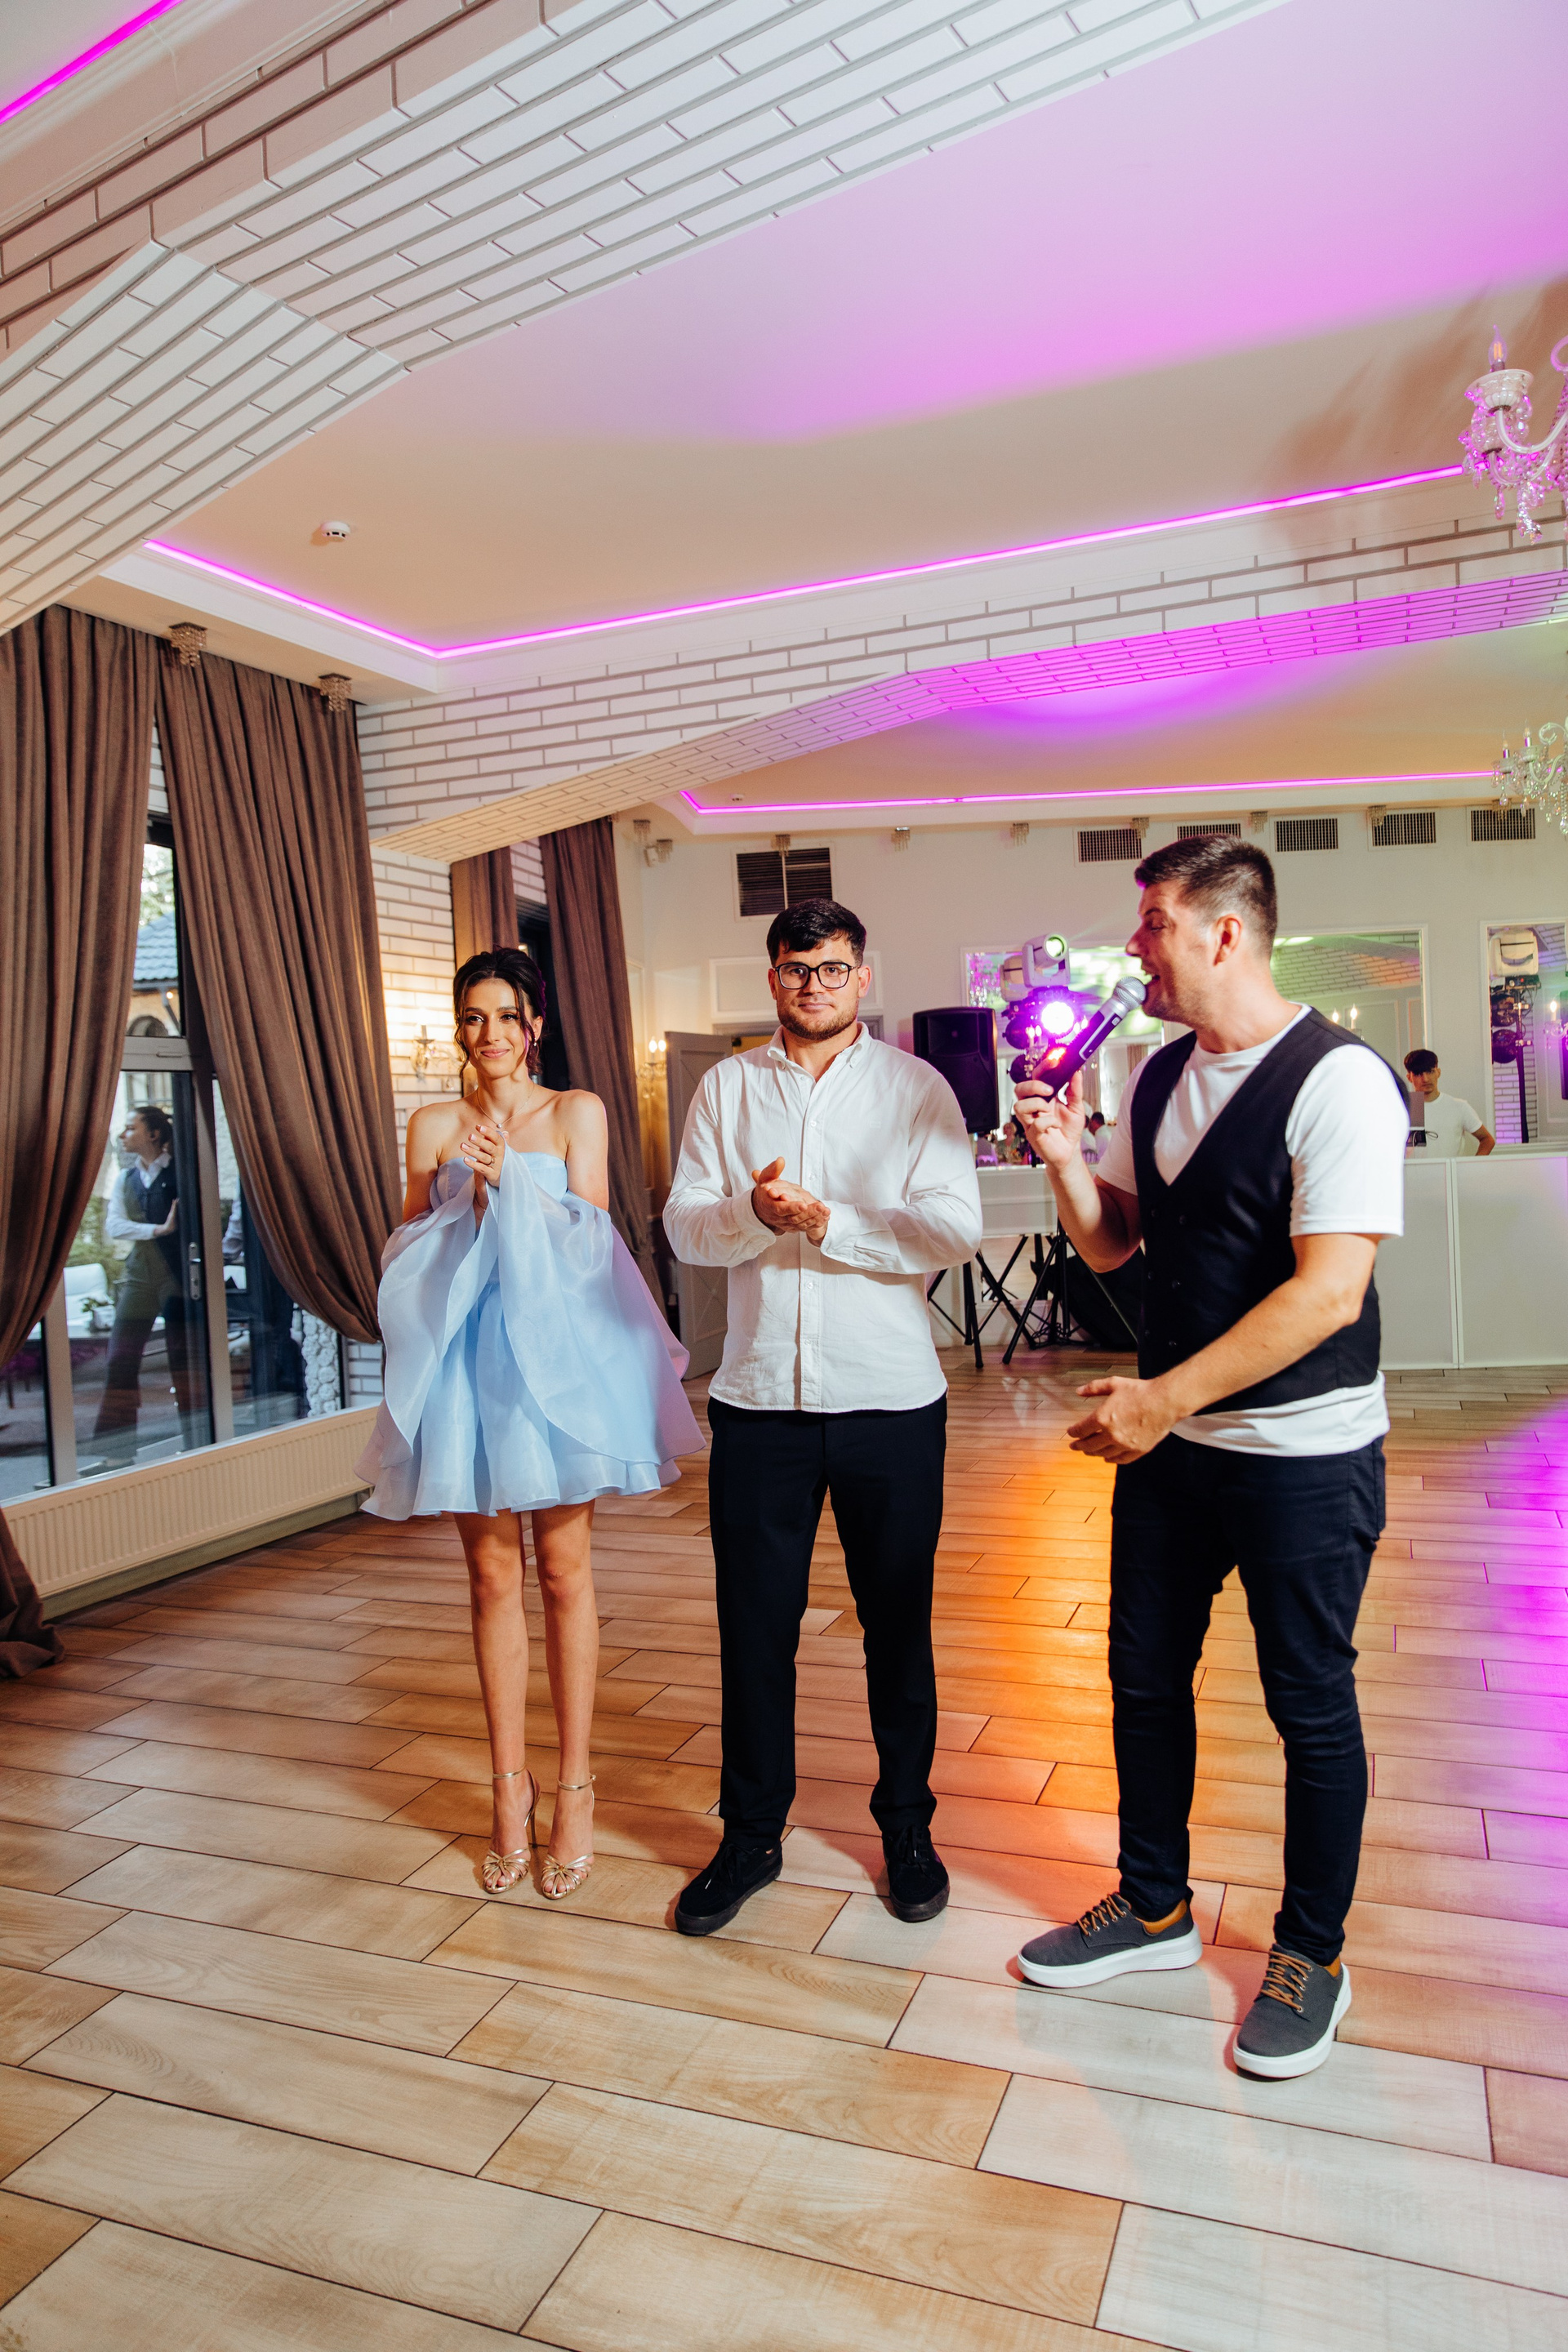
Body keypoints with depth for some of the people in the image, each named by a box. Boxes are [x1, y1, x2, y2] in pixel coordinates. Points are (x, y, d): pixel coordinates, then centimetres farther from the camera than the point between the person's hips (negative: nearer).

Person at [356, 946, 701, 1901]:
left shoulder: (577, 1113, 3)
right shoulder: (435, 1126, 9)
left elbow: (589, 1236, -3)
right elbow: (413, 1249, 8)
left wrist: (509, 1182, -14)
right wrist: (474, 1195, -9)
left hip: (555, 1348, -2)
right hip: (465, 1359, 2)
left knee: (563, 1569, 4)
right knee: (492, 1573, 7)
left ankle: (575, 1784, 16)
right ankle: (511, 1779, 19)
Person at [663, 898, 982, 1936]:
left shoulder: (916, 1087, 1)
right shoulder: (728, 1086, 8)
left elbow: (954, 1228, -10)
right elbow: (684, 1225, 0)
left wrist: (828, 1221, -17)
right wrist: (754, 1212, -20)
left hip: (890, 1401, -1)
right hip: (759, 1399, 2)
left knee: (898, 1625, 11)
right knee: (754, 1626, 10)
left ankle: (908, 1829, 31)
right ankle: (752, 1836, 29)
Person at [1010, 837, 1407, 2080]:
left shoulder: (1338, 1078, -18)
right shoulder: (1159, 1076, 6)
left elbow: (1329, 1290, -25)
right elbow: (1113, 1242, 12)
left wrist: (1165, 1396, -25)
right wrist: (1066, 1157, -7)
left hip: (1304, 1452, -7)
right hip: (1169, 1434, 7)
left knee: (1310, 1701, 10)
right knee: (1145, 1675, 16)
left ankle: (1312, 1954, 33)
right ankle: (1154, 1909, 38)